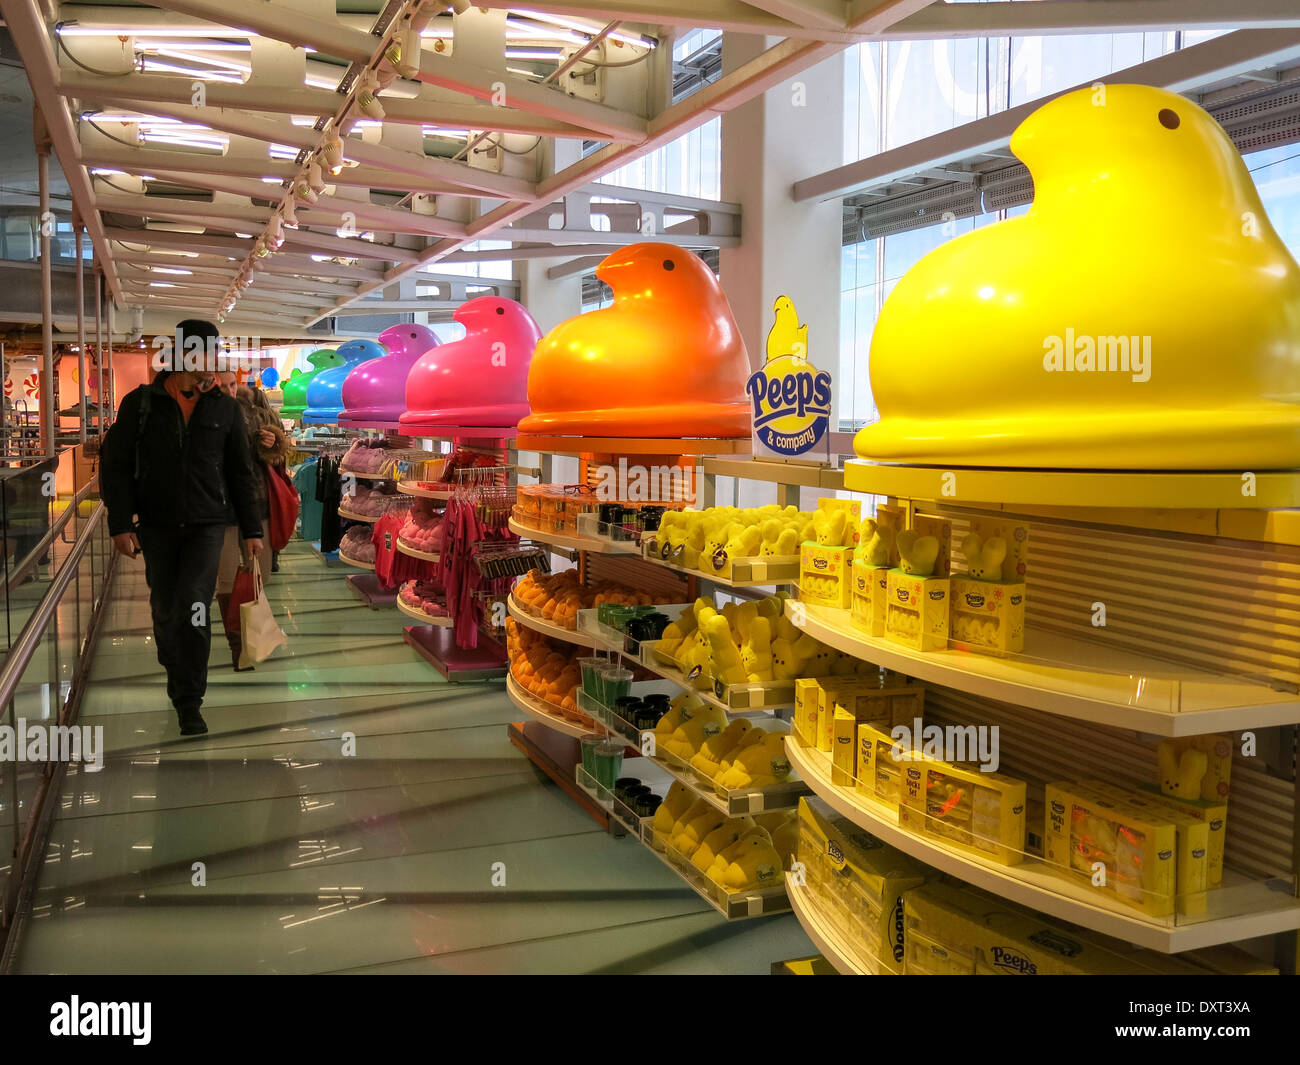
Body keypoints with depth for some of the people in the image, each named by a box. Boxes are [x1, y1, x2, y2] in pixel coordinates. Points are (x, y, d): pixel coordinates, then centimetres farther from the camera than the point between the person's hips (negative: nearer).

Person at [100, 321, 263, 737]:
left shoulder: (225, 409, 4)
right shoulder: (140, 404, 0)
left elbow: (241, 473, 8)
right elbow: (115, 465, 1)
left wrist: (252, 530, 7)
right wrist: (120, 523, -8)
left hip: (207, 524, -1)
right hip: (157, 526, 1)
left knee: (193, 607, -12)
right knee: (165, 609, 10)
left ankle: (189, 703, -4)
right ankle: (175, 672, 36)